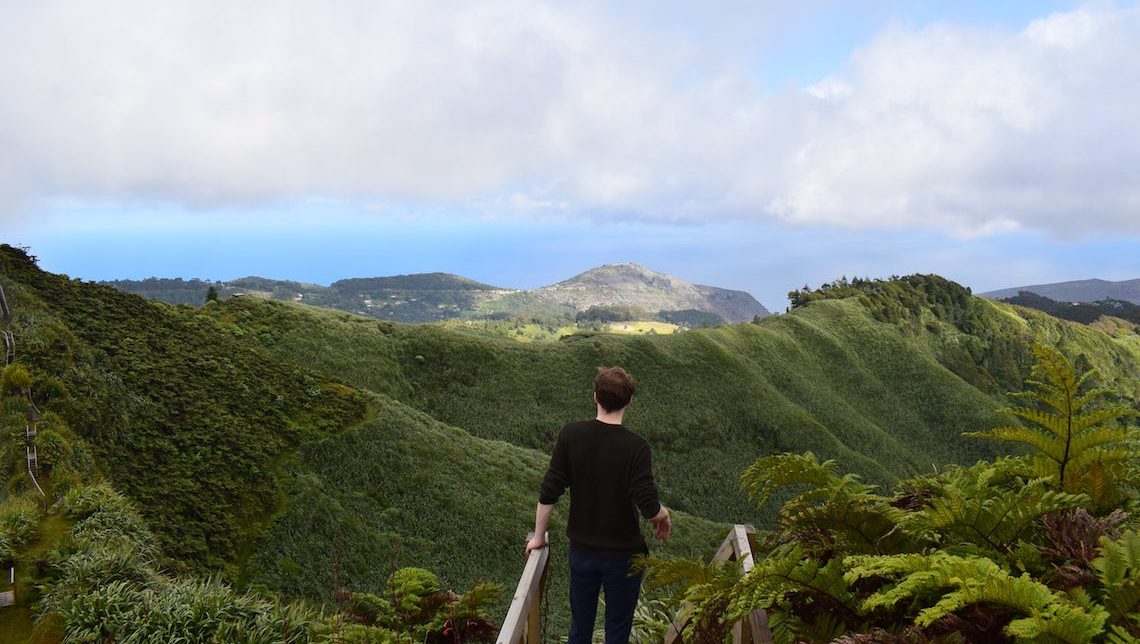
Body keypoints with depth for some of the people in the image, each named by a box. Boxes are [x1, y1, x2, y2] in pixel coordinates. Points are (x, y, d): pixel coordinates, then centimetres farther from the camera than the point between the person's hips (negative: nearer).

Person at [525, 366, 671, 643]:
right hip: (623, 553, -2)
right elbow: (650, 509, -22)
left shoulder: (570, 435, -12)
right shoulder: (636, 447, -20)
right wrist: (665, 516, 1)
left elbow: (548, 493, -9)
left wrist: (538, 537, 5)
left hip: (581, 550, 3)